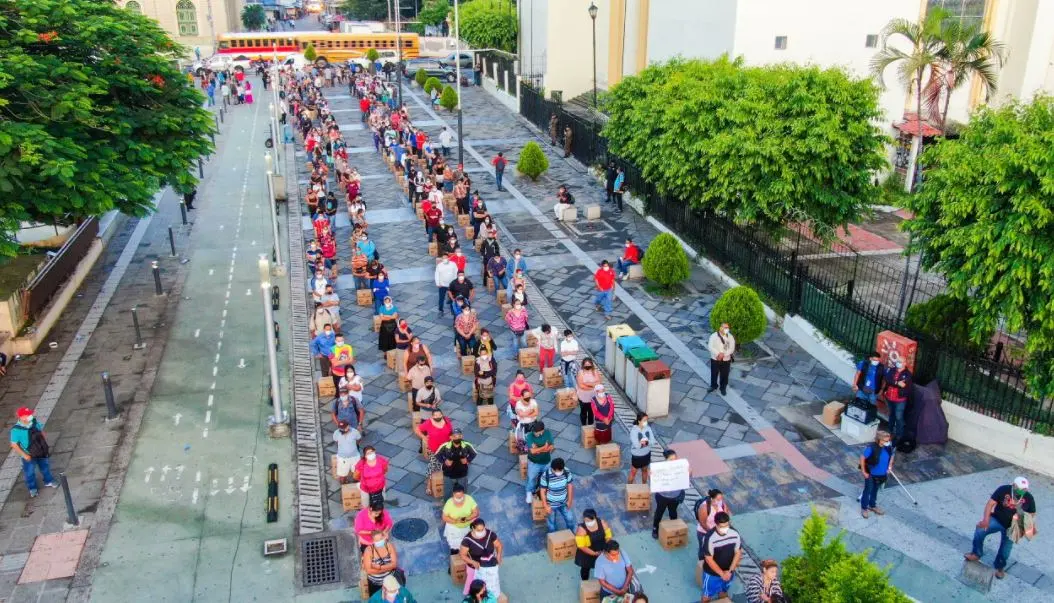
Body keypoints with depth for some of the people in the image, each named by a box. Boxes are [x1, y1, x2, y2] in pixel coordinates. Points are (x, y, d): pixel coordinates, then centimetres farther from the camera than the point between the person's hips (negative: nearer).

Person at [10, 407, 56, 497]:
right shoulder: (16, 430, -28)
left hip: (41, 451, 4)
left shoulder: (34, 422, -14)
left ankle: (48, 481, 47)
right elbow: (14, 445, -20)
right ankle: (32, 488, 38)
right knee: (30, 472, 15)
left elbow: (41, 432, 4)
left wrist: (46, 445, 5)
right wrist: (24, 455, -19)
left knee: (45, 467, 23)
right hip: (29, 455, -4)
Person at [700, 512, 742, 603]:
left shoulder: (735, 534, -18)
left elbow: (738, 553, -7)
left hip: (728, 572, 4)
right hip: (712, 573, -4)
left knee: (723, 593, 27)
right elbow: (709, 559, -23)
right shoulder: (710, 538, -31)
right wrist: (721, 573, -19)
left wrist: (730, 571, -13)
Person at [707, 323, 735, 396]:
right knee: (714, 373, 14)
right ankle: (713, 386, 37)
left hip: (726, 360, 1)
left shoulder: (730, 337, -6)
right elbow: (710, 346, -16)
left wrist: (723, 354, -22)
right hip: (715, 359, -1)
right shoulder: (714, 335, -12)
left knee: (724, 375, 12)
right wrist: (718, 354, -26)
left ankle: (723, 388, 33)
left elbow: (732, 349, -9)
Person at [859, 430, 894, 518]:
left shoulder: (889, 447, -13)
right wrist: (864, 472, -16)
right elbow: (862, 458, -21)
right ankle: (864, 508, 29)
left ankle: (872, 506, 44)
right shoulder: (872, 448, -29)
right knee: (867, 490, 11)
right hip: (871, 474, -5)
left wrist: (889, 466, 5)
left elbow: (891, 456, 10)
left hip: (881, 474, 5)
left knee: (875, 490, 24)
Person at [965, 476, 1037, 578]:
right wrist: (986, 519, -33)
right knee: (980, 530, -25)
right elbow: (991, 503, -22)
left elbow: (1032, 514, 3)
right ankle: (976, 554, -4)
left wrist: (1032, 526, -15)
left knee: (1005, 549, 10)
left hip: (1011, 527, 2)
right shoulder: (1003, 490, -20)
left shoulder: (1029, 498, -13)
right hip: (997, 520, -1)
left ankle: (999, 567, 39)